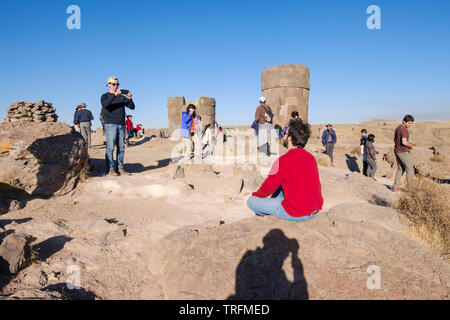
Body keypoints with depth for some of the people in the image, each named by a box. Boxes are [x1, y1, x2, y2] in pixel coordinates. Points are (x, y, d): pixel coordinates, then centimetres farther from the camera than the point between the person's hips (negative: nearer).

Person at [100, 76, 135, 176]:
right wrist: (115, 94, -24)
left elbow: (132, 107, 8)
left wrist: (130, 99, -11)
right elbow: (105, 104, -16)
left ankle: (120, 168, 7)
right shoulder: (105, 96, 8)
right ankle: (110, 169, -8)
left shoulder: (122, 97, 19)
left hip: (121, 125, 4)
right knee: (110, 147, -9)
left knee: (121, 148, 2)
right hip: (110, 125, -4)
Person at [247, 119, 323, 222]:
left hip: (297, 214, -8)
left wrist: (256, 194, 11)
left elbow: (268, 189, -10)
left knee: (251, 201, 4)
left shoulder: (283, 161, -19)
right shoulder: (311, 158, 3)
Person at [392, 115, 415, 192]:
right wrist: (411, 146, -7)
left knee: (400, 169, 14)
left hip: (397, 151, 9)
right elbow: (404, 142, -25)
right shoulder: (404, 129, -16)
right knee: (410, 169, -1)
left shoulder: (398, 128, 14)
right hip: (403, 152, -9)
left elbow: (395, 139, 23)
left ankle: (395, 187, 15)